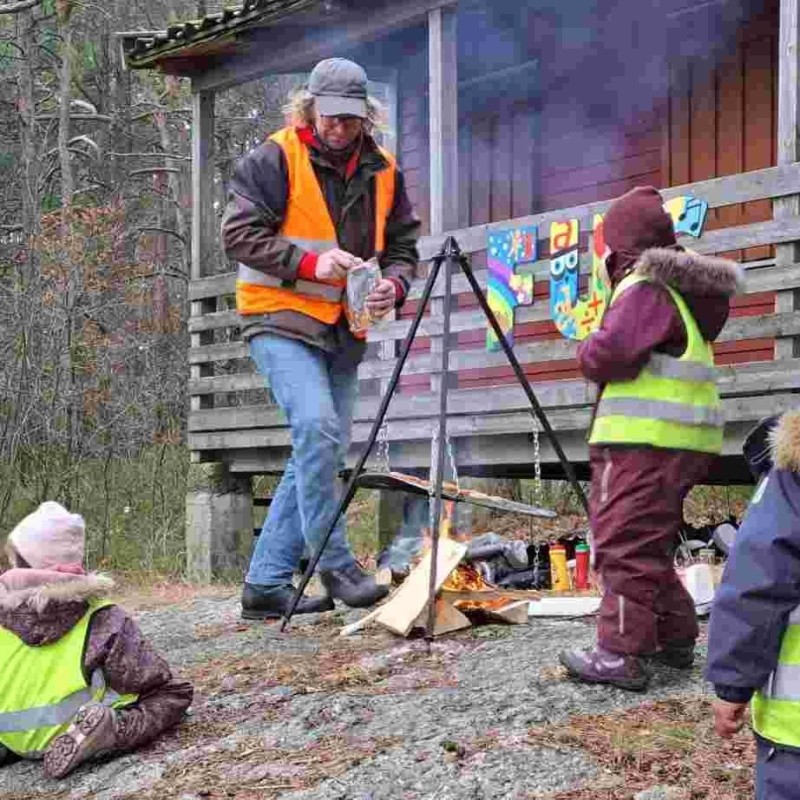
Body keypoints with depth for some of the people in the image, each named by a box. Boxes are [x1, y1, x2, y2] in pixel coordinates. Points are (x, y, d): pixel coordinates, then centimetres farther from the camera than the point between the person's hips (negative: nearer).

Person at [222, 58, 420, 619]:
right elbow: (240, 233, -10)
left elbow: (403, 247, 15)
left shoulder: (383, 171, 10)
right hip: (282, 321, -6)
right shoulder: (276, 159, -5)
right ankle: (335, 565, -15)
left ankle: (267, 584, 12)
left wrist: (393, 285, -7)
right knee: (317, 425, -26)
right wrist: (311, 263, -20)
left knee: (322, 453, 5)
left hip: (343, 331, 6)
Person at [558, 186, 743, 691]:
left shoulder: (644, 289, -12)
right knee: (651, 544, 19)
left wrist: (588, 352, -1)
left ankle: (623, 653, -8)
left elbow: (606, 355, -23)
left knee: (625, 544, -8)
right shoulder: (678, 290, 18)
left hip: (644, 442, -10)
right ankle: (675, 637, 25)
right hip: (681, 441, 10)